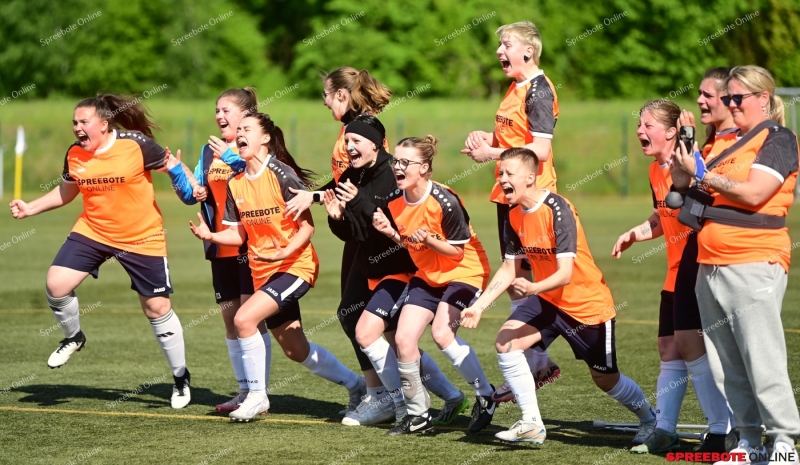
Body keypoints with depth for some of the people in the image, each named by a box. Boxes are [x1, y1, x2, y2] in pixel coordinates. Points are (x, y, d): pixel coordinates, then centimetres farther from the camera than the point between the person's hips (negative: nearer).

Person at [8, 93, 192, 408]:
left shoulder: (136, 144, -18)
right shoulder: (74, 154, -3)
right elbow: (66, 191, 14)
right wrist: (30, 208, 4)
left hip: (142, 238, -4)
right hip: (92, 232, 4)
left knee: (157, 308, 3)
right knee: (56, 284, -15)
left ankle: (181, 377, 21)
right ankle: (73, 337, 16)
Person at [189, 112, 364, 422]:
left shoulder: (281, 175, -14)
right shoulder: (235, 184, 6)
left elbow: (307, 226, -14)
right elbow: (239, 233, 8)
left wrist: (284, 252, -29)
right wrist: (211, 236, -10)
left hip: (295, 265, -7)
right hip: (263, 270, 7)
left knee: (244, 318, -24)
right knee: (297, 351, 12)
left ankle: (257, 396, -9)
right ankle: (355, 384, 34)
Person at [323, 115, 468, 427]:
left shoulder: (394, 176, -18)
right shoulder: (351, 179, 4)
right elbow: (351, 234, 9)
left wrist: (361, 203, -33)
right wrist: (337, 218, -12)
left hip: (403, 268, -9)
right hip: (373, 268, 9)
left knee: (366, 333, -17)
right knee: (397, 343, 13)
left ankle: (399, 400, -1)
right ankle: (451, 395, 26)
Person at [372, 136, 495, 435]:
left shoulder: (444, 202, -25)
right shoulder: (394, 201, -7)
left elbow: (458, 252, -17)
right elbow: (407, 244, 7)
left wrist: (429, 239, -33)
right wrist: (390, 232, -13)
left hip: (463, 272, -7)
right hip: (427, 275, 7)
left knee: (441, 332, -25)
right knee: (404, 338, -5)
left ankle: (485, 396, -6)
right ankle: (418, 415, 9)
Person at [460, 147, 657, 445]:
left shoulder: (558, 211, -26)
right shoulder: (514, 217, -3)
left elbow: (565, 273, -31)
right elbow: (509, 270, 4)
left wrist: (533, 289, -48)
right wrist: (479, 306, -5)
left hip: (587, 303, -6)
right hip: (548, 301, 6)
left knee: (605, 379, 5)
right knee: (506, 341, -15)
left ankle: (650, 419, 34)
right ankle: (532, 425, -9)